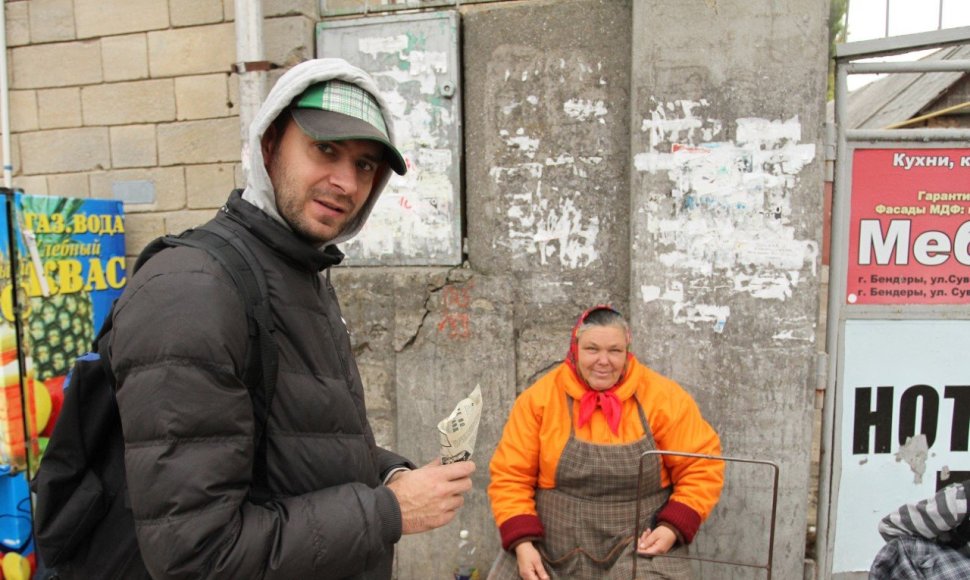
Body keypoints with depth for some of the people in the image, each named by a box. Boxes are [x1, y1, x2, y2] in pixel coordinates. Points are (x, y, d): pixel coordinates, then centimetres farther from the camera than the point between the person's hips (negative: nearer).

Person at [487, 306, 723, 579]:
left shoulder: (663, 397, -7)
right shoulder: (538, 398, -7)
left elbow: (702, 467, 0)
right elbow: (510, 476, -3)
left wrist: (673, 528, -11)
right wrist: (522, 542, -13)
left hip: (639, 548, 0)